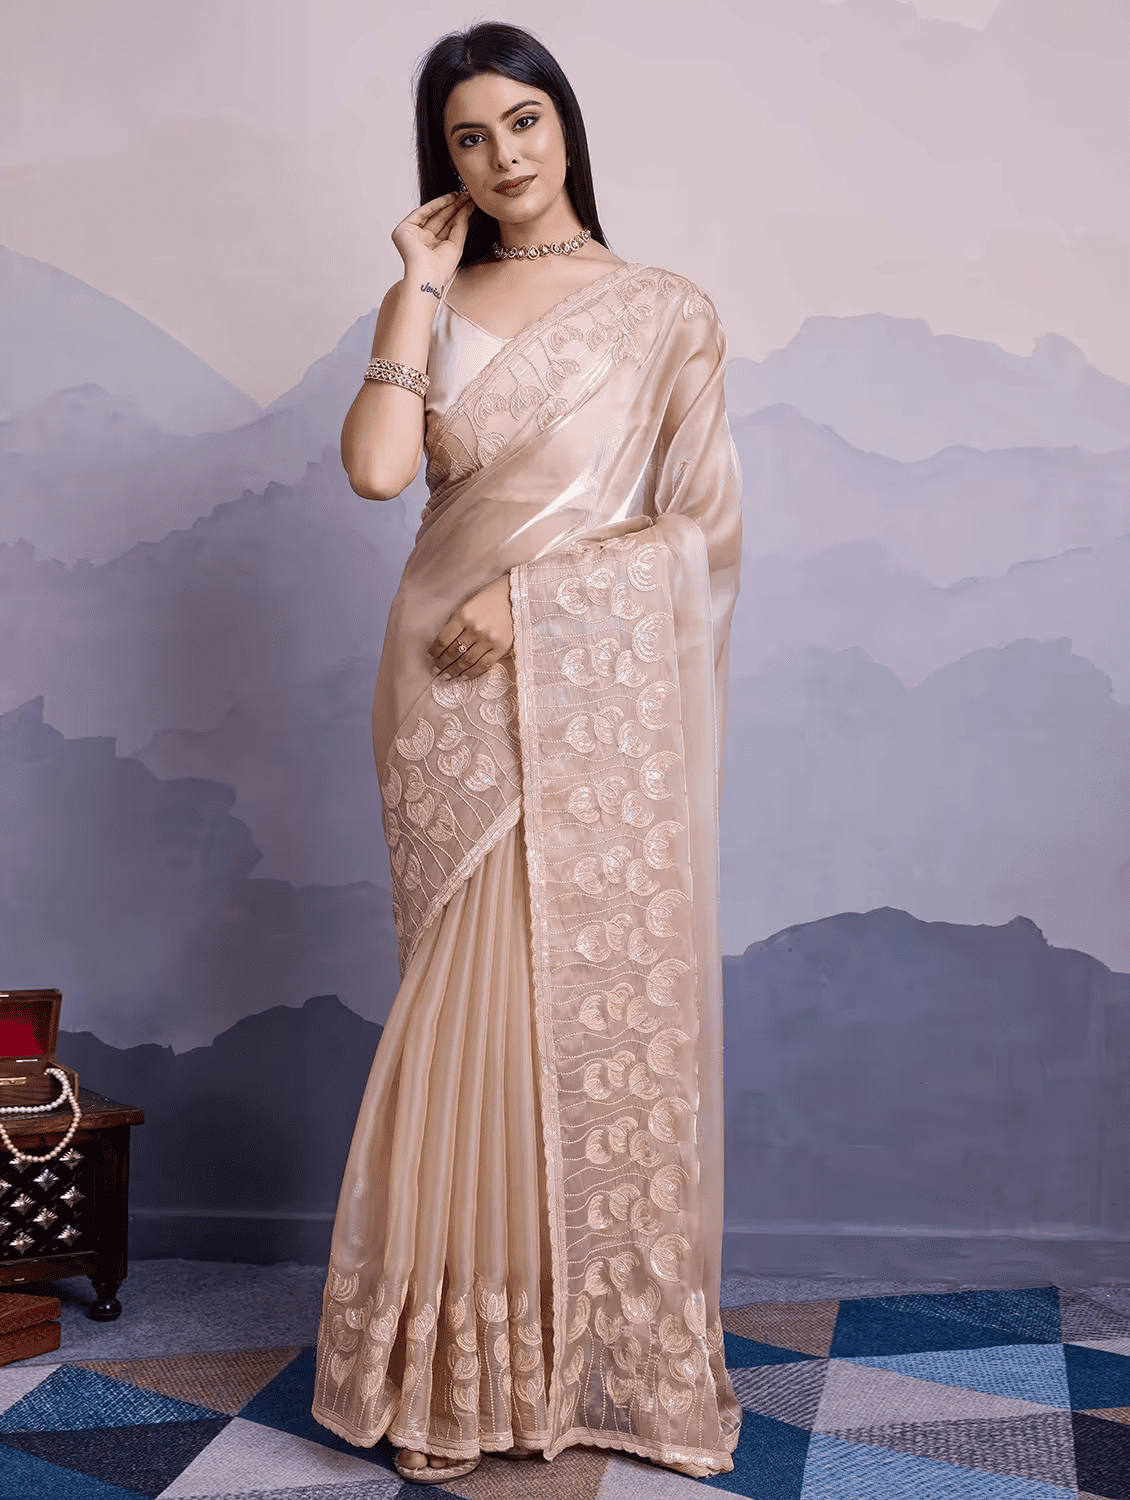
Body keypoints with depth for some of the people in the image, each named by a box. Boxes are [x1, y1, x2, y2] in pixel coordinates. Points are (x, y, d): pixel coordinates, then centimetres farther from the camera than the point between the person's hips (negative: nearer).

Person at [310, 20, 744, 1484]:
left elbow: (703, 523, -2)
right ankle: (471, 1361, 15)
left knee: (608, 1001, 0)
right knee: (473, 1005, 3)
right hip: (456, 699, 2)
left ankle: (614, 1355, 15)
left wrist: (536, 592, -11)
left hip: (603, 694, -2)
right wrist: (420, 285, -2)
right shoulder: (432, 306, 12)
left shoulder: (663, 309, 5)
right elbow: (377, 467, -7)